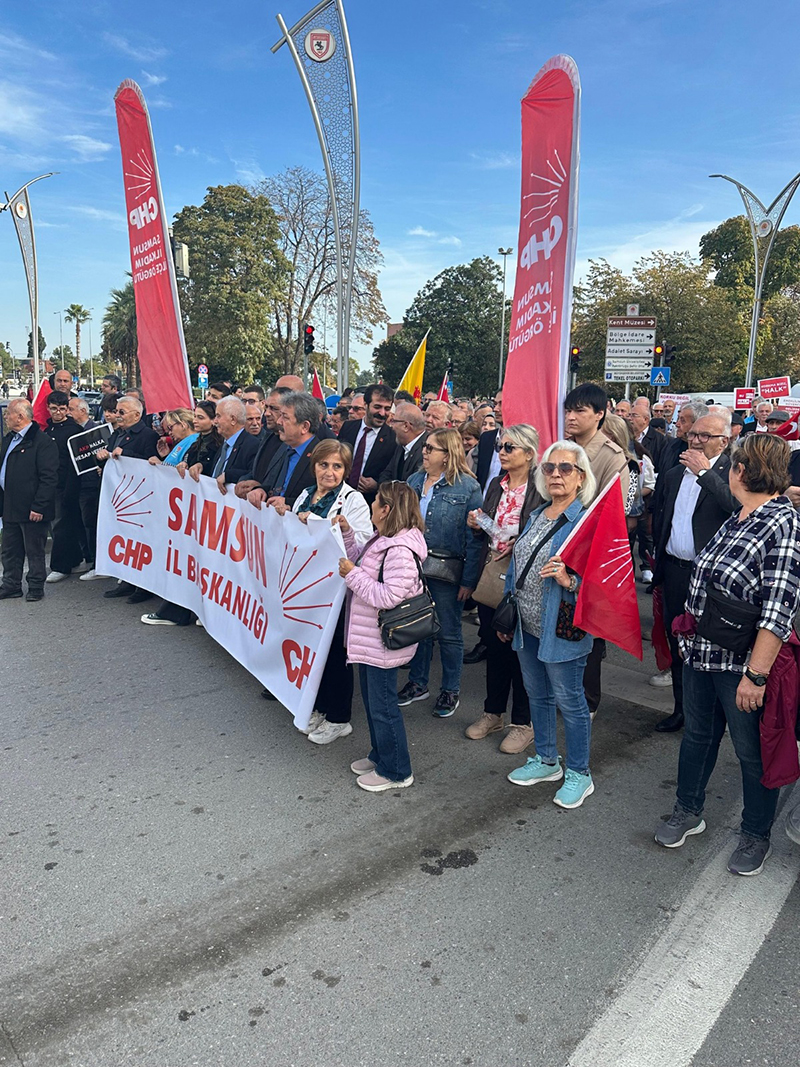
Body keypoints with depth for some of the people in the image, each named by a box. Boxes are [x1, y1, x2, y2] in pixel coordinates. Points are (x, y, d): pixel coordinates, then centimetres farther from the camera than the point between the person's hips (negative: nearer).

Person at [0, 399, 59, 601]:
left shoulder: (42, 442, -13)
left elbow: (49, 478, -18)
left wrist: (38, 507, -21)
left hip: (32, 510, -9)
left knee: (34, 551, 3)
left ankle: (36, 587, 14)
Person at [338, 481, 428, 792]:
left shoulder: (400, 551, -25)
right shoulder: (383, 540, 7)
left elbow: (389, 596, -29)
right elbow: (361, 559, 22)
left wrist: (352, 575, -22)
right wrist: (346, 532, 11)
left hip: (384, 642, -11)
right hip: (370, 638, 11)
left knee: (383, 706, 3)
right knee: (371, 699, 22)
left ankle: (396, 772, 19)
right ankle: (380, 756, 40)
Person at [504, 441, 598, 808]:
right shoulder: (536, 516, 9)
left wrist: (569, 581, -34)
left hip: (561, 629, -8)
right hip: (527, 627, 8)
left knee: (569, 700, 6)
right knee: (537, 695, 20)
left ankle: (579, 774, 24)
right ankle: (546, 760, 39)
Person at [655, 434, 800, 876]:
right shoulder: (734, 521, 7)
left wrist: (756, 674, -24)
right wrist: (689, 632, 18)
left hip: (743, 664, -7)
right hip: (701, 654, 8)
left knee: (752, 752, 12)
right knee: (697, 734, 21)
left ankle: (755, 836, 33)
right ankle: (688, 811, 41)